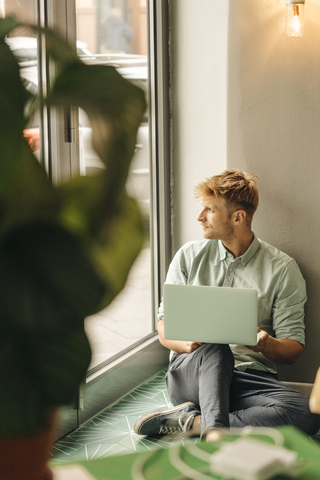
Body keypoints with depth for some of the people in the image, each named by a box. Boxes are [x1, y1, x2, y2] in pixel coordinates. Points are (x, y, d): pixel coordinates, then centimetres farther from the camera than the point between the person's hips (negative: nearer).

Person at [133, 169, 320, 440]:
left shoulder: (282, 269, 3)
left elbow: (294, 349, 2)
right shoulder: (189, 256, 10)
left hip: (250, 378, 0)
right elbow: (164, 328, 9)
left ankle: (190, 420, -25)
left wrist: (268, 345, -23)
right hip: (191, 373, 0)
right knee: (215, 349, -35)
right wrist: (187, 344, -15)